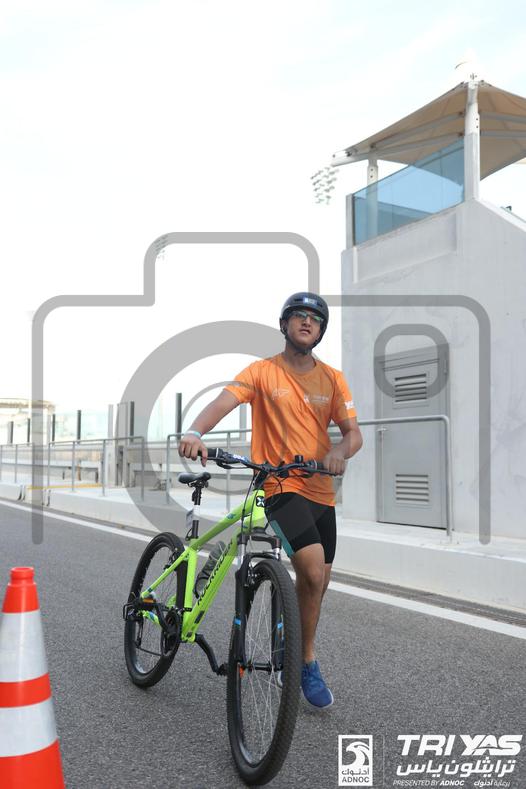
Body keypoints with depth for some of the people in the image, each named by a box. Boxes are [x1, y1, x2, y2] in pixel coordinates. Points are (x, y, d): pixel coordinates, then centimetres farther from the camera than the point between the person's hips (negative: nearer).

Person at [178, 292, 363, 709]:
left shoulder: (332, 379, 7)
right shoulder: (263, 372, -3)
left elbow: (354, 432, 3)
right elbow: (223, 401, -18)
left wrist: (340, 451, -21)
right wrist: (195, 431, -38)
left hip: (321, 491, 5)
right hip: (281, 487, -5)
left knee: (314, 581, 14)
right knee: (314, 572, -19)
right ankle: (308, 661, 3)